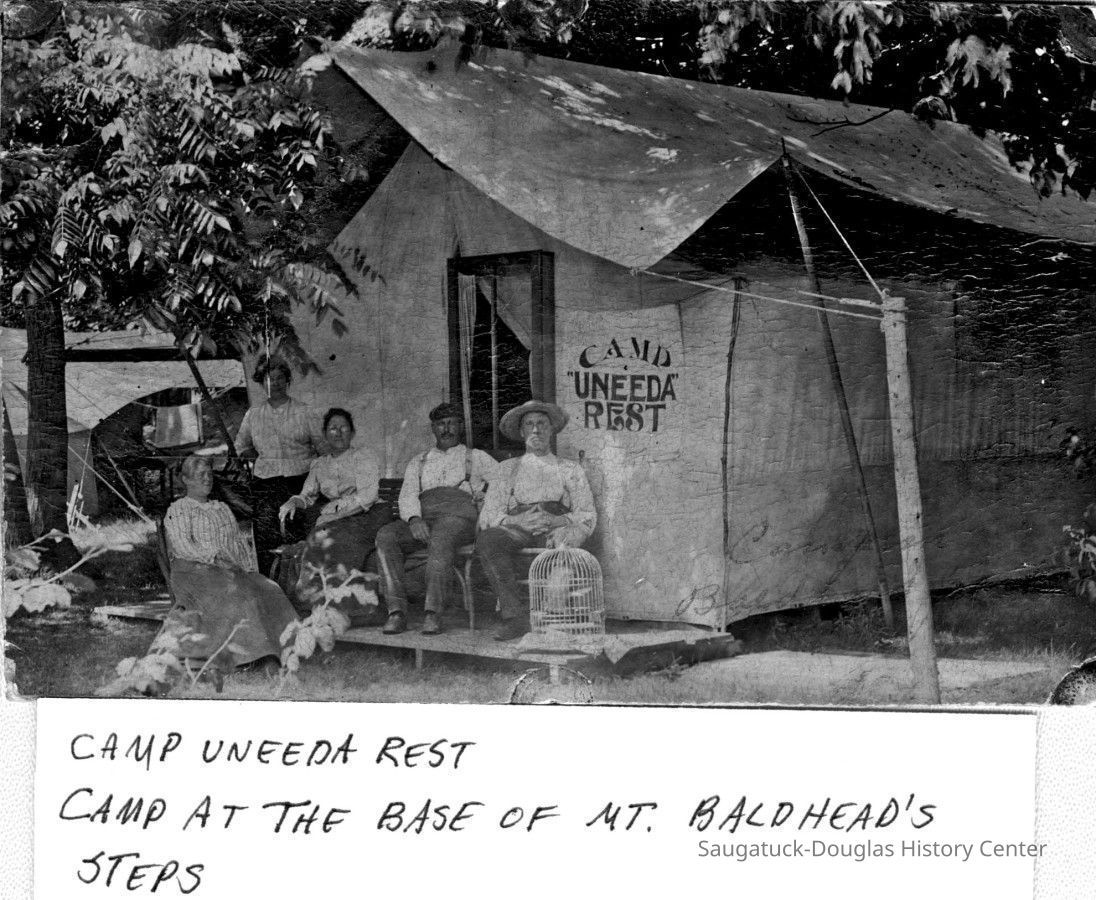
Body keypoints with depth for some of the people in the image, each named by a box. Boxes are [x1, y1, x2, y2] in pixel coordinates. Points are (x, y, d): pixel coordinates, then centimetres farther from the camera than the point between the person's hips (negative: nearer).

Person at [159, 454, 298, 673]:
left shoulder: (222, 509, 27)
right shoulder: (178, 510, 8)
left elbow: (240, 543, 22)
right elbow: (182, 545, -6)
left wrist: (249, 570, 4)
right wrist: (214, 558, -17)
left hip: (235, 570, 5)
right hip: (194, 571, -5)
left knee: (268, 591, -23)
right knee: (231, 592, -35)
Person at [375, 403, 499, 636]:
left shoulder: (476, 457, 25)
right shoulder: (418, 463, 31)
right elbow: (407, 495, 13)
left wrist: (486, 500, -5)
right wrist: (414, 519, -8)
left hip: (459, 514, -3)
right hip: (421, 516, 3)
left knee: (440, 540, -39)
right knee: (385, 536, -28)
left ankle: (433, 612, -45)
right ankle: (397, 611, -34)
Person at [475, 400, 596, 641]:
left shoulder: (570, 469, 26)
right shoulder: (508, 469, 27)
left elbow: (587, 517, 14)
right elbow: (488, 516, 13)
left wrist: (562, 521, -9)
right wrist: (520, 521, -8)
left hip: (556, 529, -1)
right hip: (516, 530, 1)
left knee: (561, 539, -39)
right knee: (486, 539, -33)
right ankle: (514, 612, -38)